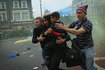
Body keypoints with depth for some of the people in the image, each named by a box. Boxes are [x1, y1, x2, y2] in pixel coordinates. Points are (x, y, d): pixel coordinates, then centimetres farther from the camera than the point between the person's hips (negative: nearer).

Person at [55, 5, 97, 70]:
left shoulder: (88, 23, -21)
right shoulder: (76, 23, 0)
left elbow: (77, 32, -34)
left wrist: (63, 27, -31)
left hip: (88, 48, -6)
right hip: (79, 47, 6)